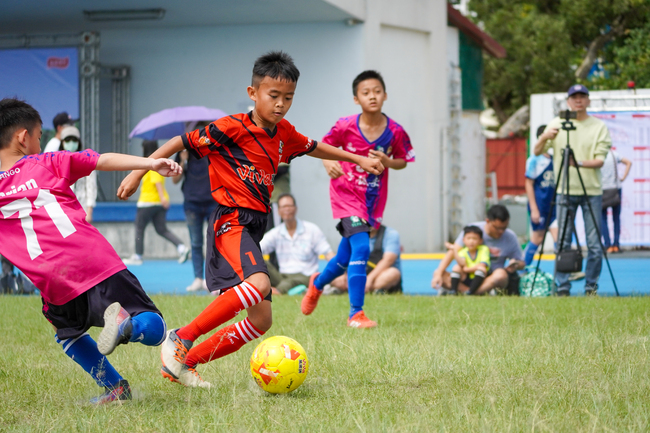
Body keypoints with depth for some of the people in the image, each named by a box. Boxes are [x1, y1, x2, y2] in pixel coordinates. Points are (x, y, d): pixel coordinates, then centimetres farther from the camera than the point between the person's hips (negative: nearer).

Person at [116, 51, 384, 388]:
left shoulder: (284, 134, 12)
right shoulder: (233, 128, -10)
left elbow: (313, 148, 33)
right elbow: (183, 142, -6)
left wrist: (357, 158, 36)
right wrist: (138, 172, -8)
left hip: (254, 229, 9)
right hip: (230, 222, -8)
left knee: (261, 321, 4)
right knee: (258, 283, -35)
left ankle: (182, 364, 12)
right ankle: (180, 339, -25)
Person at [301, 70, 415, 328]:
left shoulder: (395, 131, -9)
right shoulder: (345, 127, -14)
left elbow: (402, 161, 5)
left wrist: (387, 161, -16)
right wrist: (328, 163, -18)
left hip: (373, 200, 4)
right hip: (346, 194, -4)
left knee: (346, 257, 14)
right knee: (361, 247, -22)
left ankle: (318, 283, 47)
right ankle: (356, 314, -16)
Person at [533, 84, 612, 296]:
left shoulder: (599, 127, 4)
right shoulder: (556, 124, 8)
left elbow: (600, 160, -5)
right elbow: (537, 151, 4)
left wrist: (580, 163, -25)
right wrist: (545, 137, -18)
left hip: (591, 191, -1)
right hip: (565, 191, 1)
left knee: (594, 244, -2)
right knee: (562, 242, -1)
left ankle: (591, 287, 8)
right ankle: (562, 287, 5)